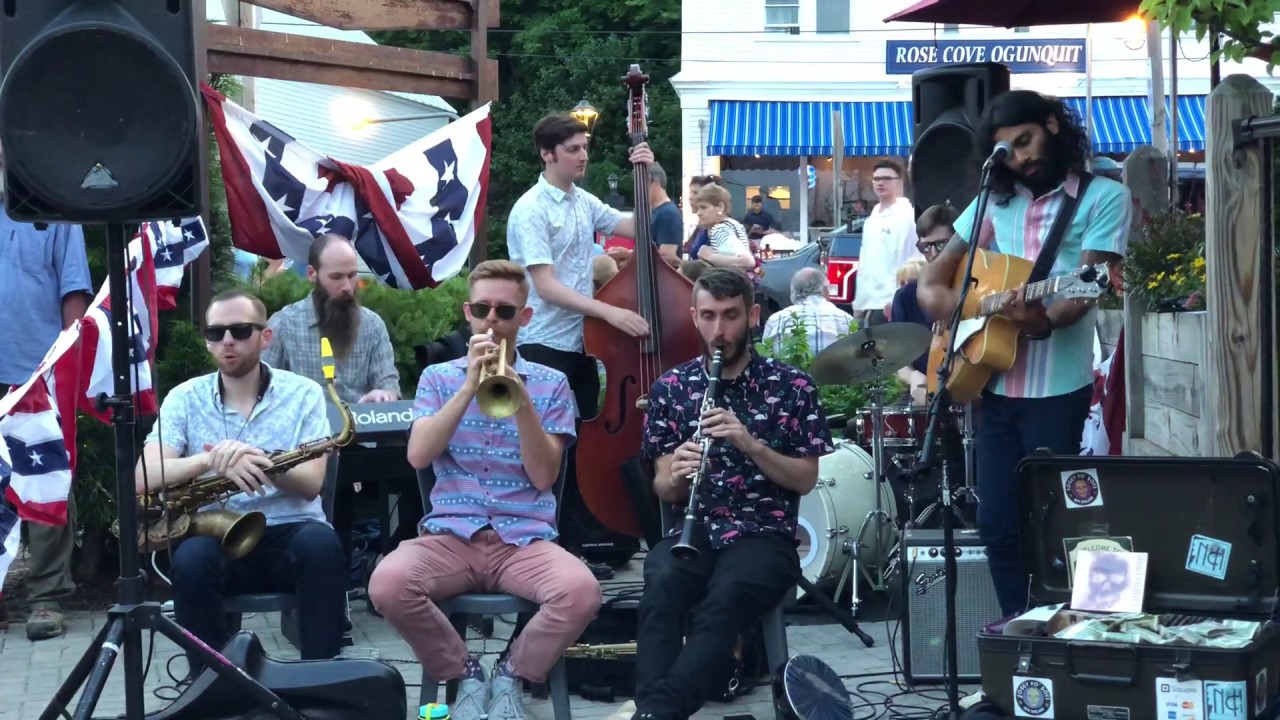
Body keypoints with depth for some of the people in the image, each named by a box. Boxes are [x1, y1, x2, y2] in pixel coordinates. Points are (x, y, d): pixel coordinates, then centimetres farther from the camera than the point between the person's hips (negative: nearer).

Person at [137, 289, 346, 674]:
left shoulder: (303, 393, 4)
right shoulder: (184, 398, 6)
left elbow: (311, 483, -7)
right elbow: (144, 478, -8)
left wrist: (259, 461, -27)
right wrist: (211, 459, -25)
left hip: (289, 533, 0)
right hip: (215, 536, 0)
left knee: (320, 545, -34)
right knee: (191, 559, -34)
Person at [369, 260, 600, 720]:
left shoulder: (550, 383, 10)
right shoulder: (439, 377, 12)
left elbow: (543, 476, -1)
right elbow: (418, 456, -5)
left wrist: (521, 400, -15)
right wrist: (470, 385, -12)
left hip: (525, 539, 0)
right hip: (451, 535, 0)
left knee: (582, 591, -33)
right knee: (387, 584, -32)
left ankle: (513, 676, -3)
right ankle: (465, 676, -5)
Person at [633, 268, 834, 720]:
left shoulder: (792, 387, 4)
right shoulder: (671, 387, 10)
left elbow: (806, 480, 2)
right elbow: (663, 490, 9)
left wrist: (751, 444, -15)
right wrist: (676, 476, -16)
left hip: (764, 535, -2)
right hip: (692, 531, 2)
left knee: (727, 595, -37)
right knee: (661, 587, -35)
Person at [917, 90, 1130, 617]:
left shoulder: (1104, 197, -2)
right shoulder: (995, 202, 12)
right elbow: (933, 279, 17)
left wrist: (1044, 322, -33)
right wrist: (936, 296, -6)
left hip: (1057, 389, -5)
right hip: (994, 387, 5)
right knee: (996, 524, 7)